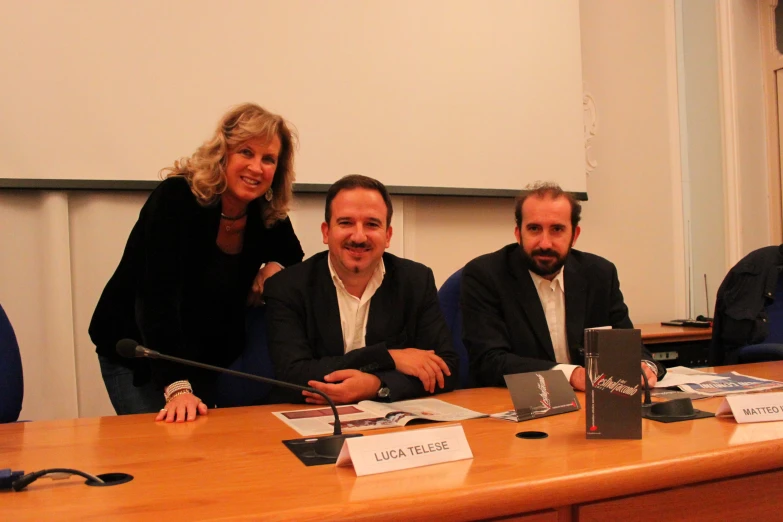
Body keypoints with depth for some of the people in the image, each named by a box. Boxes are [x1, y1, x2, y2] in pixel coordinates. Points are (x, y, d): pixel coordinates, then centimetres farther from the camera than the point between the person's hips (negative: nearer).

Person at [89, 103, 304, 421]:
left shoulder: (269, 216, -9)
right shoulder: (176, 198, -25)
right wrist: (177, 387, -45)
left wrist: (275, 266, -12)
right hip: (137, 356, -5)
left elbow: (293, 256, 14)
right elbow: (159, 296, -35)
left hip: (206, 358, 5)